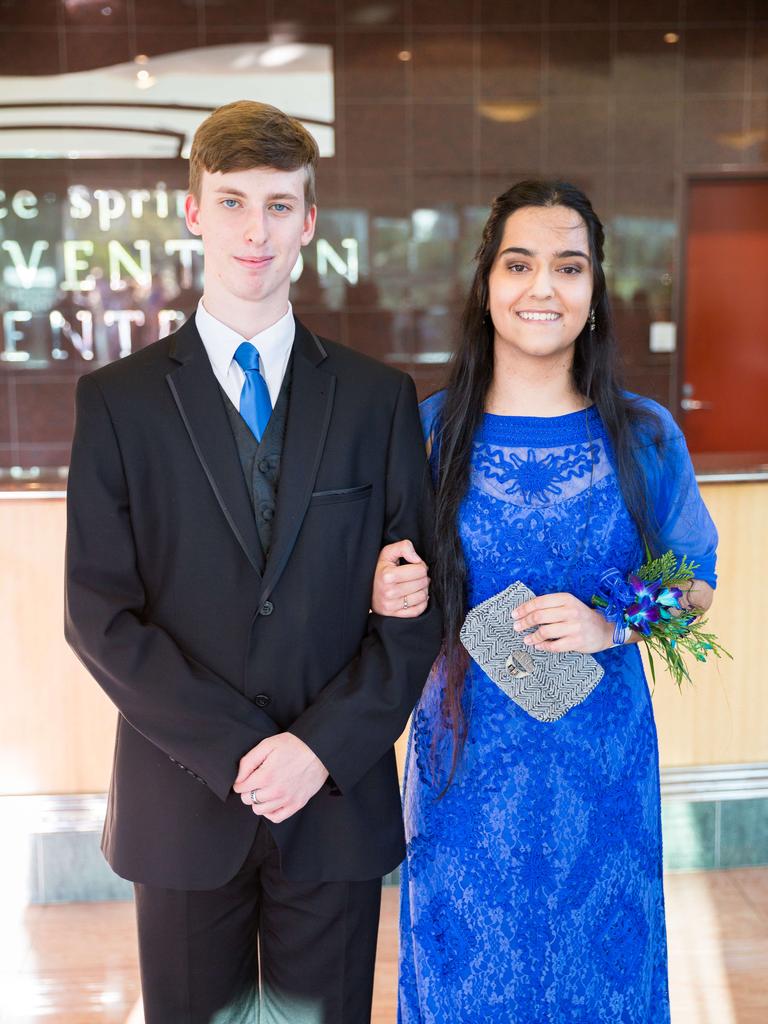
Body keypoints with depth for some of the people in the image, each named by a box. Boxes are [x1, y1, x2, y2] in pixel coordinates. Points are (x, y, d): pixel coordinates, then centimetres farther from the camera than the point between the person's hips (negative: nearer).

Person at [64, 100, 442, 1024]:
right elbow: (99, 612, -7)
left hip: (338, 800, 1)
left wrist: (322, 748, -12)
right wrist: (235, 754, -13)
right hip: (183, 801, 0)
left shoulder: (378, 398, 2)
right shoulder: (118, 400, -1)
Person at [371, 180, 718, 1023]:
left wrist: (611, 624, -14)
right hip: (465, 757, 0)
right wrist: (384, 596, -16)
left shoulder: (643, 436, -3)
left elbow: (696, 584, 5)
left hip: (599, 759, 1)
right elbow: (389, 583, 7)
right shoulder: (430, 430, -3)